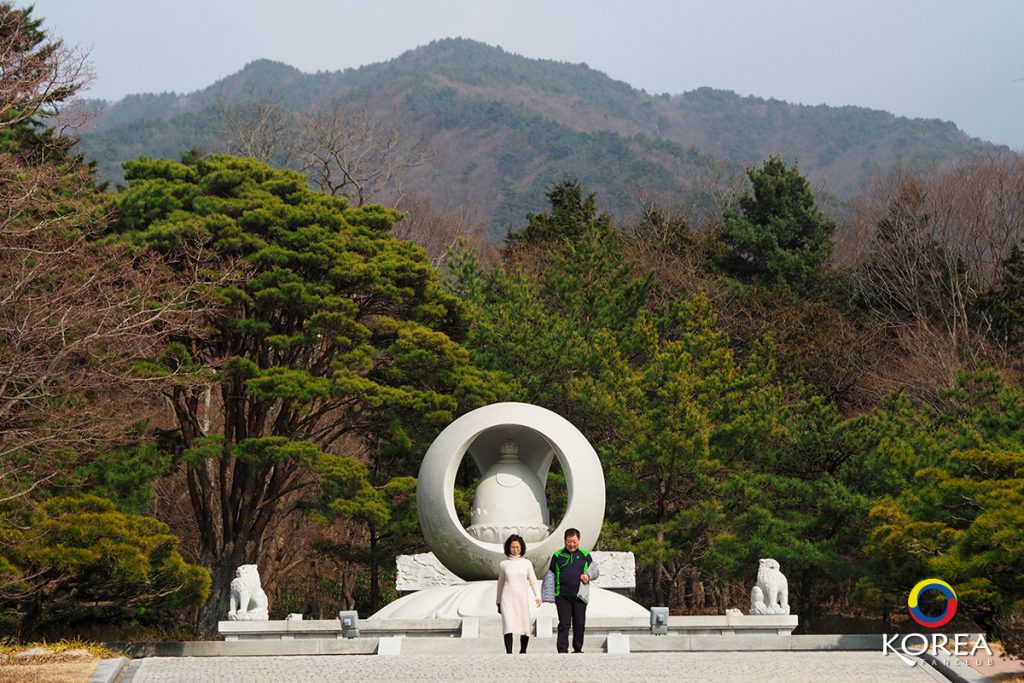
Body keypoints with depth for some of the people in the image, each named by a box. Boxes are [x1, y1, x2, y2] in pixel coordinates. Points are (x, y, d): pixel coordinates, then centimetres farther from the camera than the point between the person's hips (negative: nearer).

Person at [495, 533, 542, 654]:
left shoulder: (527, 563, 7)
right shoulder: (503, 564, 7)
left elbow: (533, 581, 5)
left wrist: (538, 596, -9)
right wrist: (498, 602, 18)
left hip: (522, 598, 1)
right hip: (507, 598, -1)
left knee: (525, 626, 3)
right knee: (508, 625, -13)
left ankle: (523, 651, 22)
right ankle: (509, 652, -17)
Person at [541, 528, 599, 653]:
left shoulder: (585, 555, 11)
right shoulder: (558, 555, 9)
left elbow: (595, 570, 14)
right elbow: (550, 576, 11)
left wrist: (588, 575, -10)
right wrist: (548, 596, 4)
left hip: (579, 596, 1)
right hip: (562, 596, -1)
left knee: (579, 624, 5)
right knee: (564, 624, -7)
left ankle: (578, 649, 16)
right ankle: (562, 650, -8)